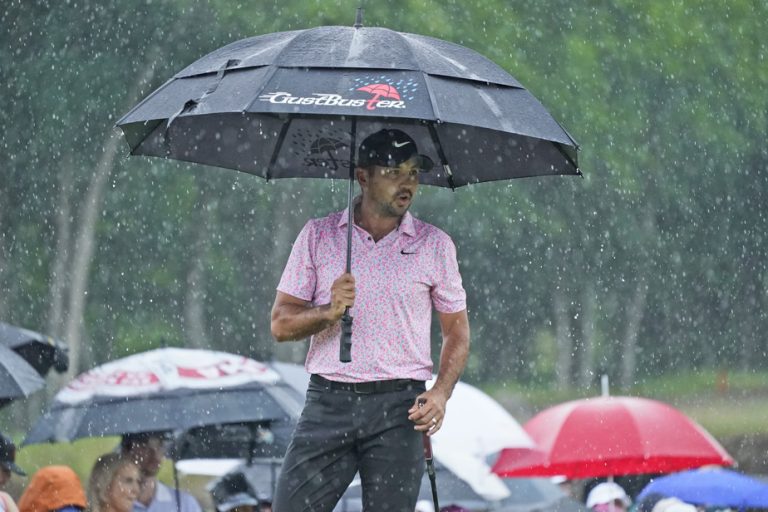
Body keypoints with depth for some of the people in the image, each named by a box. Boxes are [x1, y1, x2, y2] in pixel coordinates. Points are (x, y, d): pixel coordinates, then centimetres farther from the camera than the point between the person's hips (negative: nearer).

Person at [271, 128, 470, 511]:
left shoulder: (435, 245, 7)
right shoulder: (318, 235, 7)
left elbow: (457, 331, 11)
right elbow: (281, 325, 5)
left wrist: (441, 393, -6)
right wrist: (329, 312, -15)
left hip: (398, 407, 0)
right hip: (327, 403, 0)